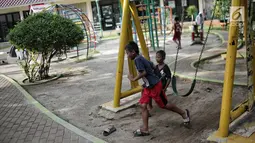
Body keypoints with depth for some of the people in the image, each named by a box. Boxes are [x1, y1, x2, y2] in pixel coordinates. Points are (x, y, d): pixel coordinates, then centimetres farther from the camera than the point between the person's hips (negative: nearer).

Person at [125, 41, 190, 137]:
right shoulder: (141, 58, 10)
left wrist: (134, 79, -19)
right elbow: (152, 67, 20)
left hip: (154, 86, -10)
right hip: (148, 86, 10)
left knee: (164, 105, 7)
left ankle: (183, 113, 28)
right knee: (143, 105, 2)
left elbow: (143, 73, -29)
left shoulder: (137, 59, -19)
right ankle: (145, 129, 5)